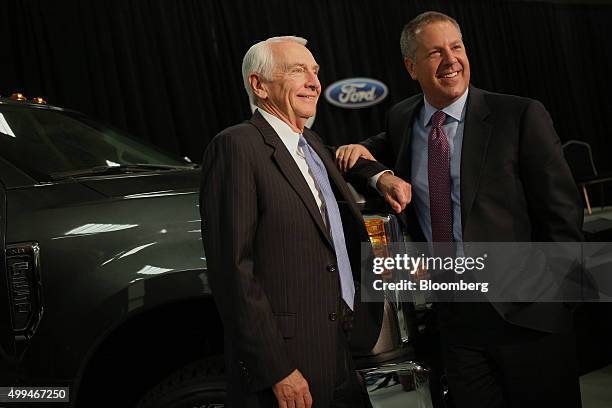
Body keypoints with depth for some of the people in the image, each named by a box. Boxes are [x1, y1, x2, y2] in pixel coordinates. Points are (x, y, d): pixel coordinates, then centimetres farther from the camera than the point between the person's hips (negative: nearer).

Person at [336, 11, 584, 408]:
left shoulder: (521, 116, -7)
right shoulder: (402, 119, 5)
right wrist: (381, 174, -2)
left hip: (525, 311, -3)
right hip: (455, 313, 4)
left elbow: (563, 212, -6)